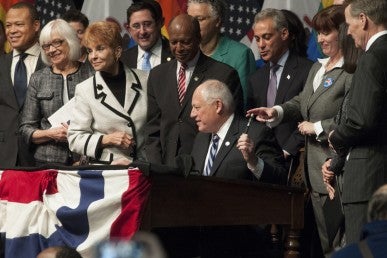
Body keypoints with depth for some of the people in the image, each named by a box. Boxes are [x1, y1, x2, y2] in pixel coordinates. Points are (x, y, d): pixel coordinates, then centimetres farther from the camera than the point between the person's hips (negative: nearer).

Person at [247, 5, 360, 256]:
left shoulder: (352, 73, -16)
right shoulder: (318, 67, 15)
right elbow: (303, 102, 23)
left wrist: (318, 128, -15)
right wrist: (278, 111, 4)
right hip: (315, 168, 10)